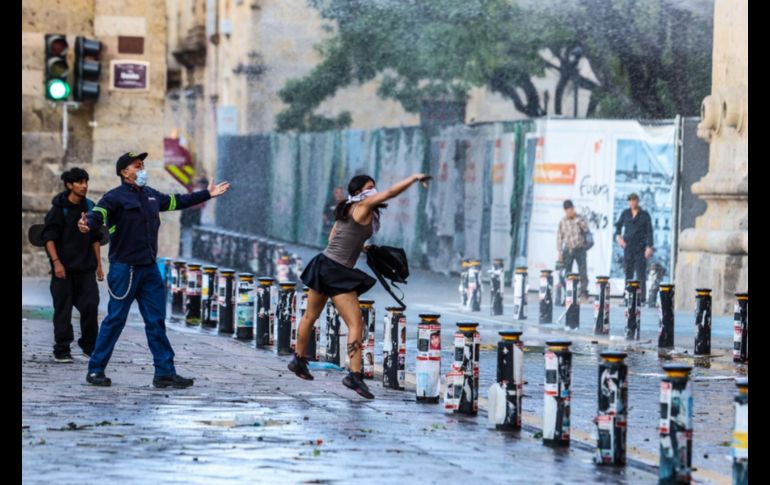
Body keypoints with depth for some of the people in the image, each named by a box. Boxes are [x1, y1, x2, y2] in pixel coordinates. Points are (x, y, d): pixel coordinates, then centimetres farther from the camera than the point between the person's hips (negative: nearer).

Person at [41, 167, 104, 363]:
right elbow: (49, 237, -8)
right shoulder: (59, 208, -5)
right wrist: (56, 262, -16)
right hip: (64, 267, -4)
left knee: (91, 305, -3)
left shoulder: (90, 207, 9)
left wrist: (98, 264, 12)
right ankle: (62, 351, 7)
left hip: (86, 267, 4)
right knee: (63, 309, 0)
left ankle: (89, 346, 11)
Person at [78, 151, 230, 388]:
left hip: (149, 268, 7)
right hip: (124, 268, -7)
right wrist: (88, 223, -52)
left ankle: (165, 372, 12)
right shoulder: (115, 197, -10)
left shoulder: (150, 195, 14)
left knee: (156, 321, 8)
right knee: (115, 319, -3)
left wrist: (207, 194, 37)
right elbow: (99, 213, -28)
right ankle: (95, 370, 7)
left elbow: (176, 201, 29)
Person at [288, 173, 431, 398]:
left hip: (324, 265, 9)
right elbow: (390, 193, -17)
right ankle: (355, 375, -19)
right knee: (356, 324, -11)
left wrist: (359, 246, 16)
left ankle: (298, 359, 39)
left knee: (311, 315, 23)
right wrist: (414, 177, -8)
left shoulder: (347, 210, 13)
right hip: (337, 272, -9)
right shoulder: (362, 206, -11)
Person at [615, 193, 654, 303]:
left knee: (641, 274, -6)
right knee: (628, 273, 4)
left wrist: (649, 247, -9)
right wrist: (618, 235, 3)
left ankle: (642, 297, -6)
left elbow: (649, 231, -1)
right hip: (628, 247, 3)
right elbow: (618, 225, 22)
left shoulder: (644, 215, 2)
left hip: (640, 248, -3)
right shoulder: (625, 213, 10)